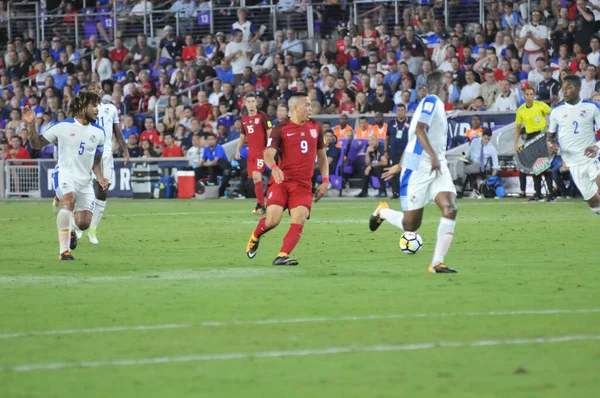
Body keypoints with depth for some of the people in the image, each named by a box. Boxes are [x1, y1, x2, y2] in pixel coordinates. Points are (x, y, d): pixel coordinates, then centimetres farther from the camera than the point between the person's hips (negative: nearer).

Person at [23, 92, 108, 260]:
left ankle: (70, 228, 38)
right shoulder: (63, 127, -5)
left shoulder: (98, 132, 8)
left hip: (85, 181, 4)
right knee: (68, 200, -35)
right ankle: (64, 251, -34)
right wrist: (31, 125, -16)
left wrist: (100, 177, 2)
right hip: (65, 175, -4)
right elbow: (36, 144, 1)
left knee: (84, 223, -3)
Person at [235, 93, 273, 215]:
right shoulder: (244, 119, 13)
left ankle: (260, 206, -18)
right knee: (255, 178, 5)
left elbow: (270, 133, -6)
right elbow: (242, 137, 22)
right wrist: (238, 150, 8)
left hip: (261, 150, -6)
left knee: (257, 176, -18)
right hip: (251, 152, 6)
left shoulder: (262, 116, -5)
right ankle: (260, 206, 12)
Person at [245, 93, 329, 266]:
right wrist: (274, 167, -37)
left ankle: (282, 256, -19)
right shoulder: (281, 129, -3)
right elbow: (268, 154, -14)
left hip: (303, 184, 4)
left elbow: (322, 156, 21)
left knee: (299, 221, -16)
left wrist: (325, 181, 10)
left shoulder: (315, 128, 12)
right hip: (281, 181, -4)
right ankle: (255, 237, 17)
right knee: (273, 219, -15)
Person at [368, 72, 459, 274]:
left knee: (450, 209, -15)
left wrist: (400, 165, 29)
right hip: (418, 169, -8)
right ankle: (382, 211, 31)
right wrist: (433, 156, -29)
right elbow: (419, 129, -23)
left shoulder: (436, 104, 19)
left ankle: (437, 263, -13)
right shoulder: (431, 101, -8)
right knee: (410, 224, -2)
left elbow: (413, 136, 25)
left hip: (438, 168, 8)